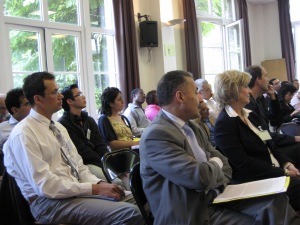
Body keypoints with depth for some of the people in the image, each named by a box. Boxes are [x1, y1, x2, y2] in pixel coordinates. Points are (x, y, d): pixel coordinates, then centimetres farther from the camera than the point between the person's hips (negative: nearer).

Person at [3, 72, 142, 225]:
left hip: (77, 191, 9)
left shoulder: (58, 127, 15)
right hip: (49, 201, -9)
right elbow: (45, 185, -19)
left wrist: (99, 184, -6)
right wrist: (94, 189, -20)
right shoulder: (23, 134, -12)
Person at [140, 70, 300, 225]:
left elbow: (222, 161, 15)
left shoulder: (192, 127, 12)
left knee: (276, 201, -10)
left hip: (216, 198, 8)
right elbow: (200, 177, -26)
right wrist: (215, 165, -5)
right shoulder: (155, 135, -18)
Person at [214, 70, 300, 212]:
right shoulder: (224, 124, -11)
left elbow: (270, 147, 15)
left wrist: (288, 165, -4)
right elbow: (243, 164, -17)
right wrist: (284, 172, -15)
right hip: (256, 181, -8)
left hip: (277, 172, 8)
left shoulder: (250, 115, 16)